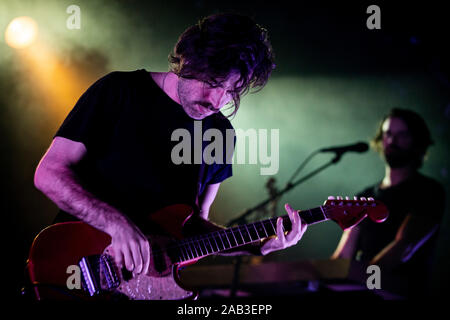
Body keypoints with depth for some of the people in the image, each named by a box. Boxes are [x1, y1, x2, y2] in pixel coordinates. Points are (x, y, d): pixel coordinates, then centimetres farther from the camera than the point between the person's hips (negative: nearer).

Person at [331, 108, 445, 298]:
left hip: (400, 295, -5)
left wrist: (361, 273, -31)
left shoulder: (428, 192, -1)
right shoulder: (365, 197, 20)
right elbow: (342, 255, 13)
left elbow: (404, 249, -16)